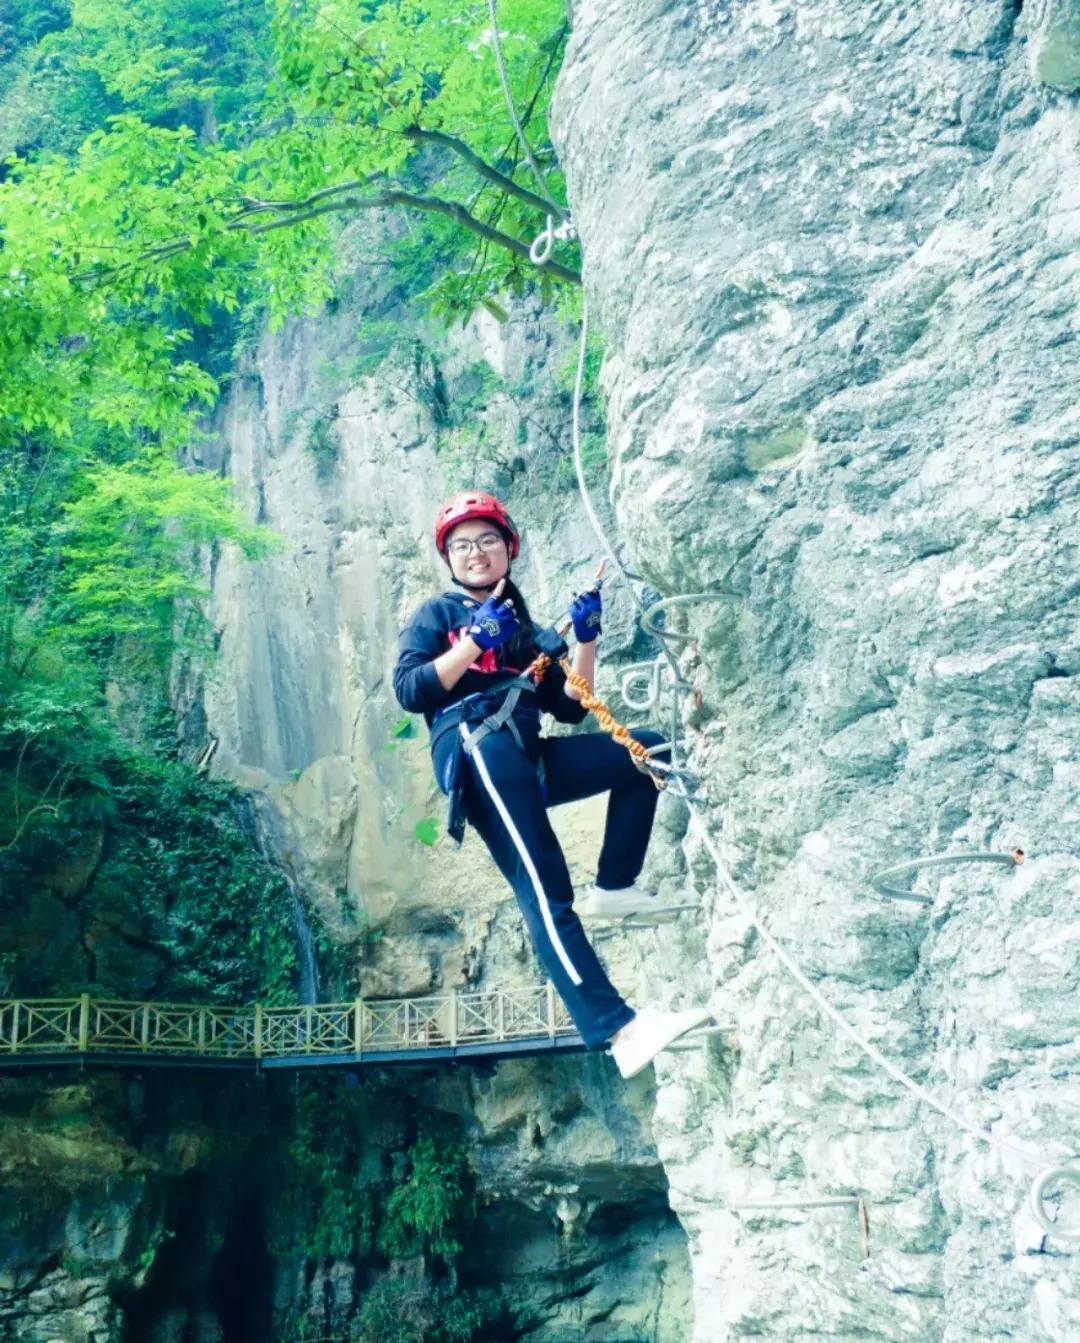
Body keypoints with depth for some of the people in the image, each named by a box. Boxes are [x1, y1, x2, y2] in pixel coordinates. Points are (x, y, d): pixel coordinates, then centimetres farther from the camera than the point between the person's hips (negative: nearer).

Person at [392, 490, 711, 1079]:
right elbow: (408, 690, -1)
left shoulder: (524, 629, 30)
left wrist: (586, 640, 7)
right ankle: (617, 1028, -33)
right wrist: (475, 642, -6)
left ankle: (611, 888, -2)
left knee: (646, 749, -3)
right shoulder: (436, 615, 17)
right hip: (477, 749, -6)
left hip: (529, 759, 6)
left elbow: (570, 707, 19)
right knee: (546, 896, -22)